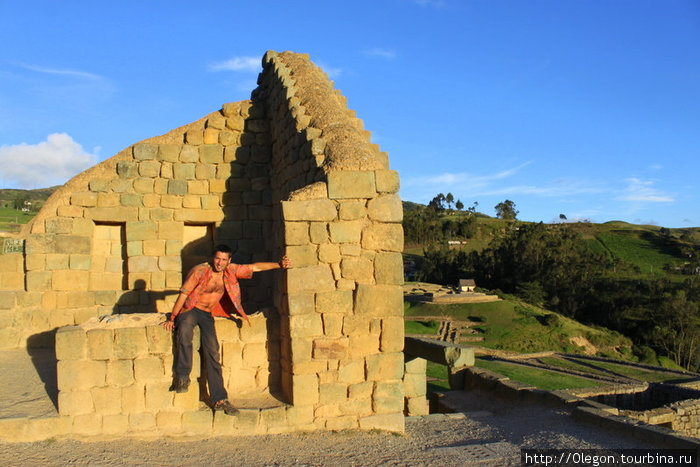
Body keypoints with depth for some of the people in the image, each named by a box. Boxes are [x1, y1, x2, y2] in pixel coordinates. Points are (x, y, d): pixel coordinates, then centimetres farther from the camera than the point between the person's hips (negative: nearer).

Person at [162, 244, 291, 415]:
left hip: (208, 315, 4)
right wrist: (172, 318, -9)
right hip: (190, 310, -3)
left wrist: (279, 265, -5)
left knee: (212, 351, -9)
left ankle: (219, 399, -6)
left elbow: (255, 267, 4)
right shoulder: (200, 271, -12)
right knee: (185, 330, -37)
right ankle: (182, 376, -22)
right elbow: (184, 294, -10)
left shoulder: (231, 271, 1)